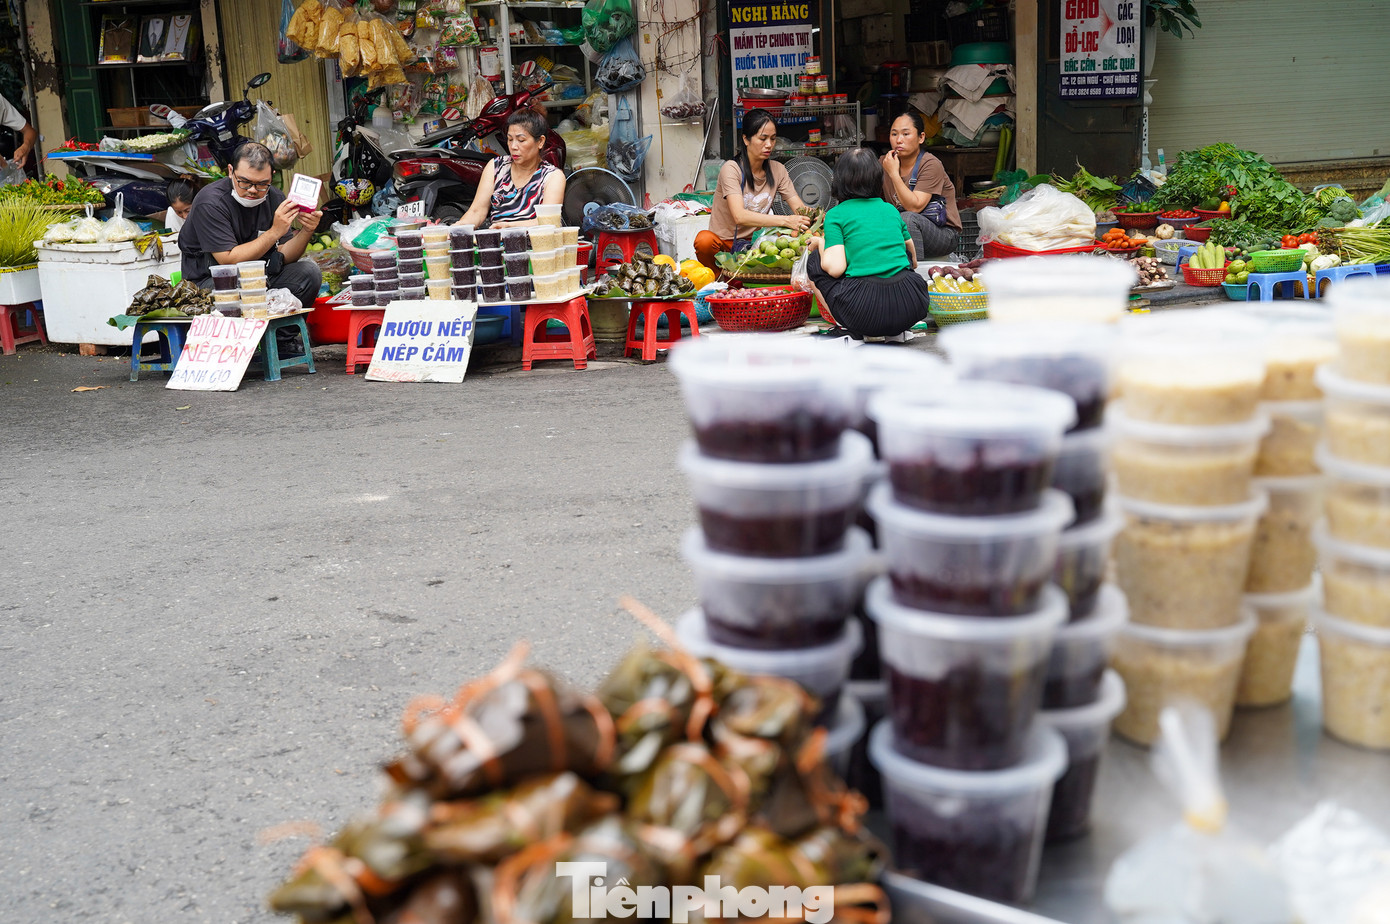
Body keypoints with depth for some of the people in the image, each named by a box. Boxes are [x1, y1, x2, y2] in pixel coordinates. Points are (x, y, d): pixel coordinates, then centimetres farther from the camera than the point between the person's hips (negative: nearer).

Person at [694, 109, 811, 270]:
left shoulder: (777, 170, 5)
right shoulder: (731, 169, -14)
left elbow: (800, 208, 0)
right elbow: (740, 216, -29)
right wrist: (785, 220, -39)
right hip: (724, 243, -5)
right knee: (705, 239, -38)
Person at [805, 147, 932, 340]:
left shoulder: (836, 214, 4)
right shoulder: (891, 210, 18)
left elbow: (835, 268, -8)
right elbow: (913, 259, 30)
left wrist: (821, 243, 14)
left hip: (865, 311, -5)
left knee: (814, 260, 20)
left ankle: (853, 331, 7)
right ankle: (896, 330, 17)